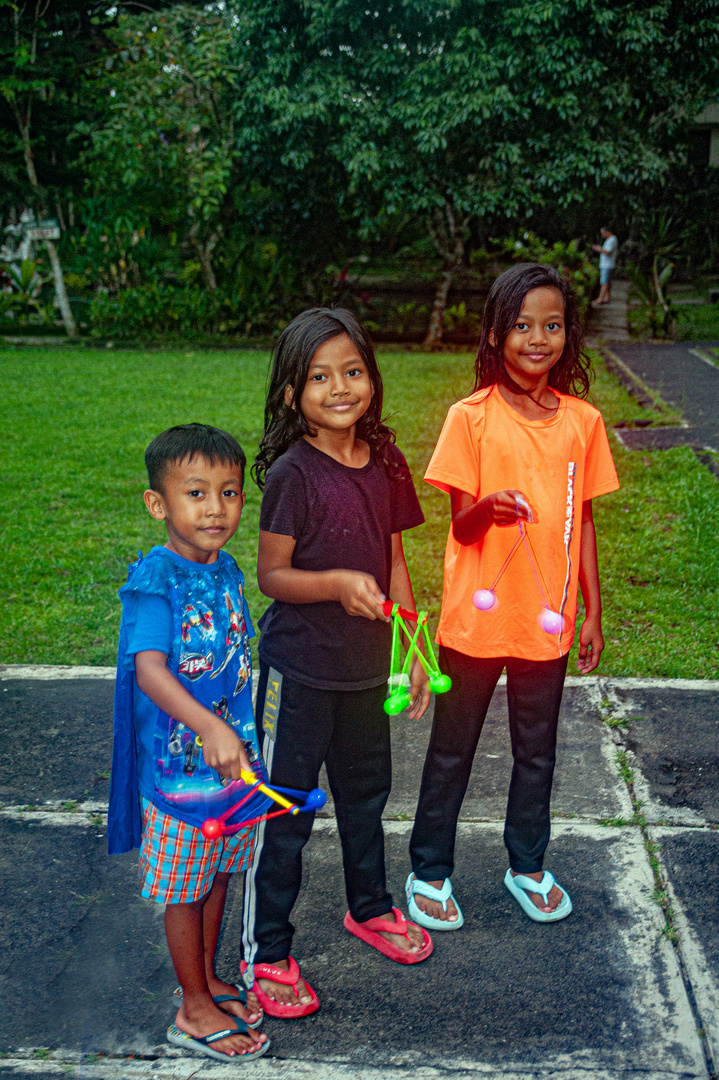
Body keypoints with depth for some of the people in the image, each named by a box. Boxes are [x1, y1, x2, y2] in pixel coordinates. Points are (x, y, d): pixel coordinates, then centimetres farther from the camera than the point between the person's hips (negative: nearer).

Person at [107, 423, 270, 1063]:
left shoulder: (226, 570, 2)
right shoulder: (155, 581, -21)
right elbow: (149, 668, -35)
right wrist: (208, 726, -49)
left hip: (234, 755, 7)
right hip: (180, 765, -7)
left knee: (218, 875, 21)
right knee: (185, 890, 9)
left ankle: (207, 979, 41)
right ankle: (195, 1010, 26)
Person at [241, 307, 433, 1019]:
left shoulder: (385, 463, 0)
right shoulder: (293, 473, -17)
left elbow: (394, 563, 7)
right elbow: (271, 574, -14)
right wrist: (337, 584, -31)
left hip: (366, 666, 6)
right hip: (299, 671, -6)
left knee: (366, 789, 23)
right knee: (284, 811, 6)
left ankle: (369, 907, 46)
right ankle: (265, 954, 22)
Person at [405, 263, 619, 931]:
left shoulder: (582, 421, 0)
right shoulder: (471, 417, -10)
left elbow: (583, 521, 7)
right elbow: (461, 527, -9)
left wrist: (592, 612, 7)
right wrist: (488, 509, -32)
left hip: (546, 620, 3)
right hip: (477, 619, -3)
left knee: (537, 751, 18)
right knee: (452, 751, 12)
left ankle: (528, 866, 38)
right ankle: (429, 871, 30)